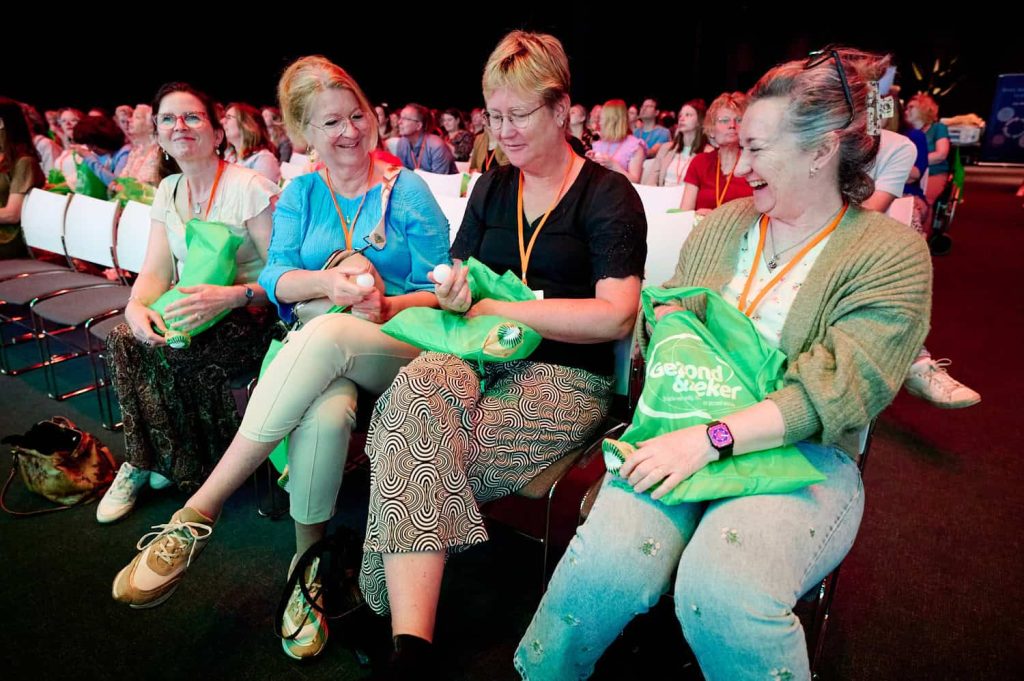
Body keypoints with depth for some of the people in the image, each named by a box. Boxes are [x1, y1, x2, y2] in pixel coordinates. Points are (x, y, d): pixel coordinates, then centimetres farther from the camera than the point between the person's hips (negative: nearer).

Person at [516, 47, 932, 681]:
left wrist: (712, 439, -24)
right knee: (606, 564, -26)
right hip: (686, 435, 3)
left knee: (725, 588, -33)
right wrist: (664, 316, -6)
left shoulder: (892, 252, -1)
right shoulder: (720, 226, 13)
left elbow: (834, 392, -13)